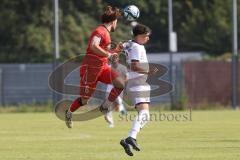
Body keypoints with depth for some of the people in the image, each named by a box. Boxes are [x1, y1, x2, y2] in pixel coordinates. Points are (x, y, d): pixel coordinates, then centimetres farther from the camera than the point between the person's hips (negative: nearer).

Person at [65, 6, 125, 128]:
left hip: (102, 67, 8)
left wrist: (115, 50, 12)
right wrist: (109, 54, -30)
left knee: (120, 84, -13)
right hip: (90, 68, -8)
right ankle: (69, 113, 29)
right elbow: (93, 46, -35)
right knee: (85, 100, 0)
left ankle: (105, 107, 2)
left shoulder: (106, 32, 15)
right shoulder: (100, 31, -16)